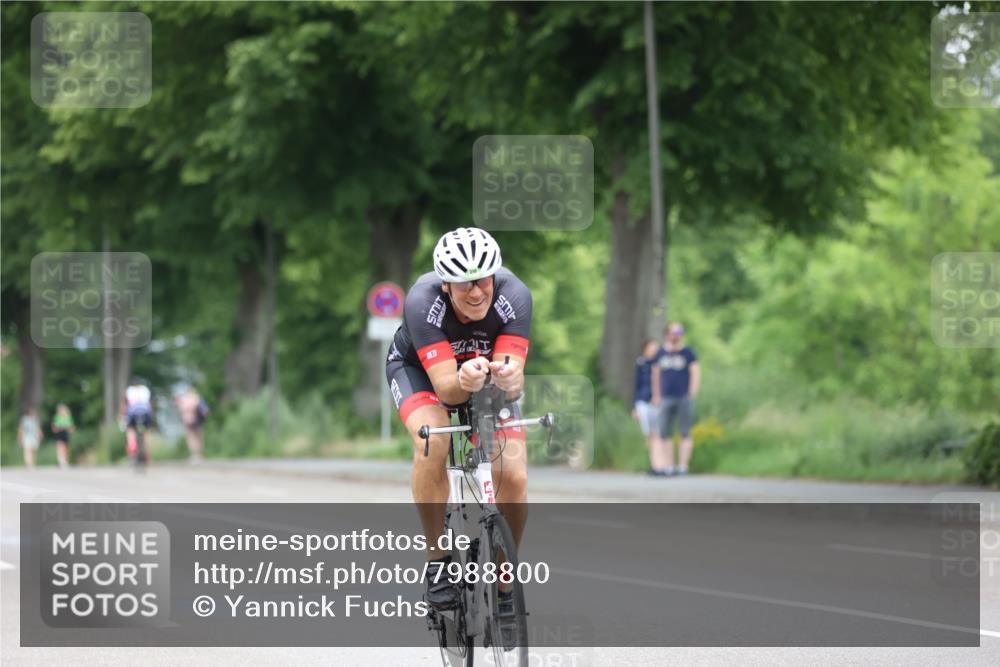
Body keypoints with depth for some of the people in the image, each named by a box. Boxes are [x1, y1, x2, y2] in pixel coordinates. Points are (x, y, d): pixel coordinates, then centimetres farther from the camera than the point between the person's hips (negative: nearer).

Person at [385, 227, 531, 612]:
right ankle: (437, 563, -19)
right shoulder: (423, 302, -37)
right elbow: (446, 388, -41)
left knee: (513, 476, -18)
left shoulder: (513, 296, -32)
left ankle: (504, 586, 3)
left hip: (486, 371, 2)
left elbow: (513, 383, -37)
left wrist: (509, 378, -60)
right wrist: (464, 381, -63)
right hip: (418, 368, -2)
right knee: (432, 441, -34)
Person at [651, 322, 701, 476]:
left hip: (684, 398, -3)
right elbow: (657, 375, 19)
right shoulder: (661, 353, 13)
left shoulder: (688, 353, 3)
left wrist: (692, 394, -11)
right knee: (665, 433, -1)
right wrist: (656, 395, 14)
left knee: (685, 434, -4)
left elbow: (696, 374, -1)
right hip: (666, 398, 3)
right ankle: (669, 466, 4)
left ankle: (683, 466, -4)